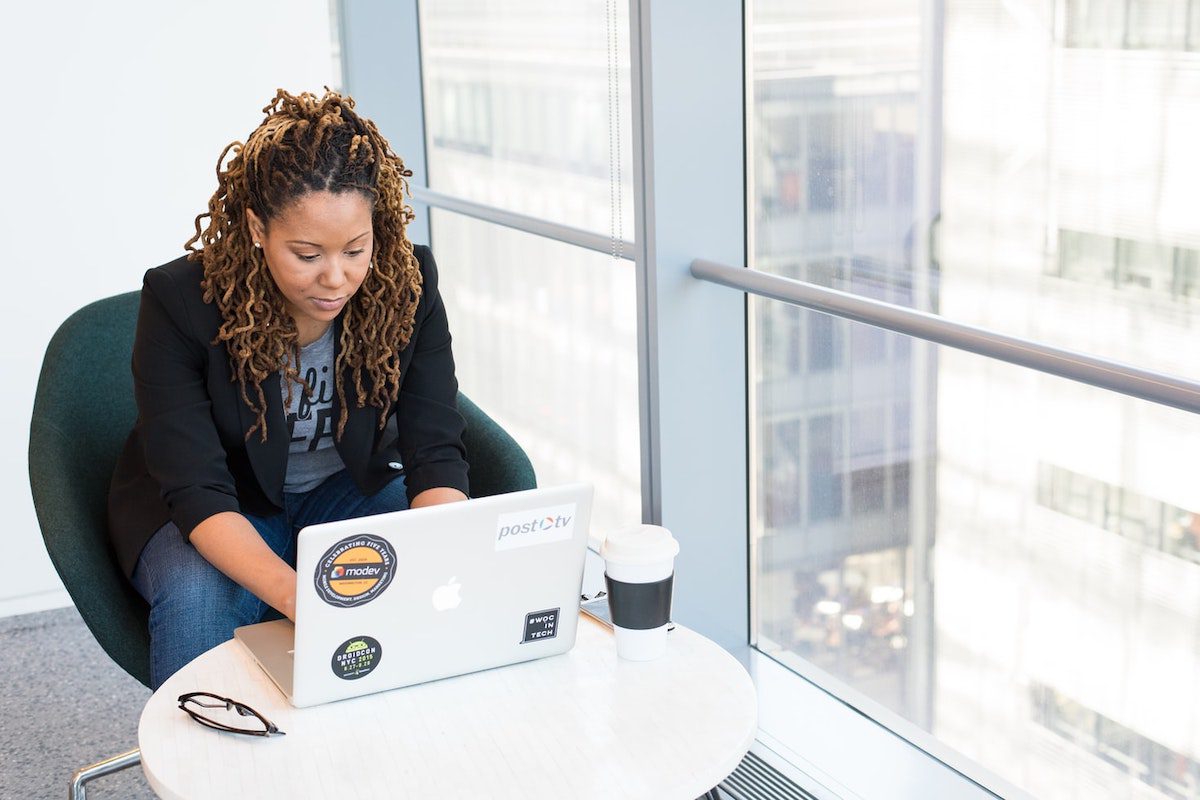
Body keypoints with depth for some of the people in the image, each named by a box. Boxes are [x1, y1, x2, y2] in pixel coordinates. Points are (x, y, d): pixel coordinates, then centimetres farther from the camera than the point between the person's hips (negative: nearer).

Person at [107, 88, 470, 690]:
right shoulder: (180, 300, -26)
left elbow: (435, 453, -19)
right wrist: (297, 596, -48)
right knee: (197, 599, -35)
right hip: (216, 513, -2)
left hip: (348, 488, 3)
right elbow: (197, 489, -30)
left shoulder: (408, 283, -18)